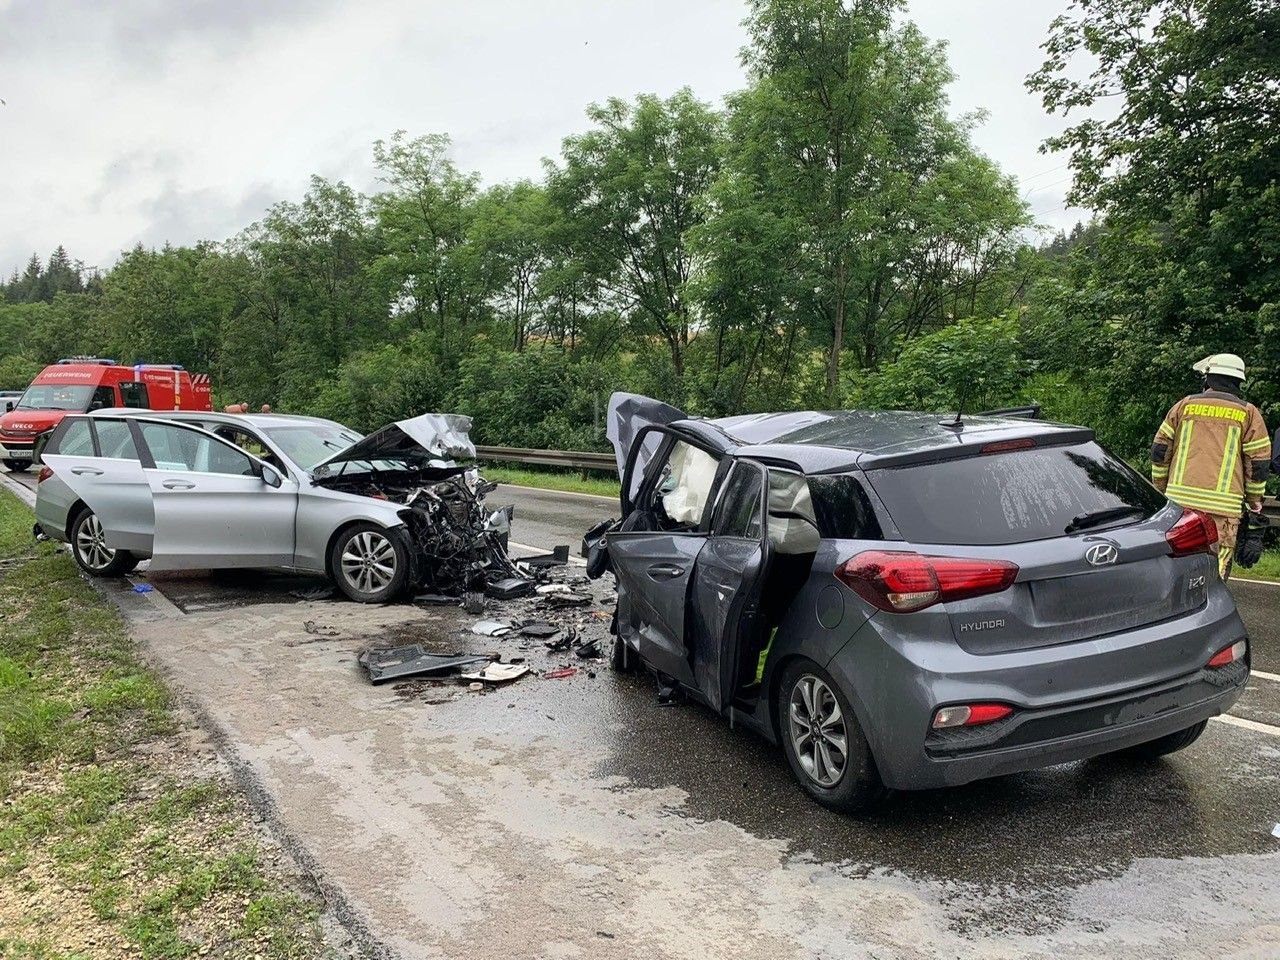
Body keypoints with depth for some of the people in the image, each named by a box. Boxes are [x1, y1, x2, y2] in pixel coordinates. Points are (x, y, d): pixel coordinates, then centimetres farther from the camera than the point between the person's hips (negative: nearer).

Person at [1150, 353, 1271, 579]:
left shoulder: (1185, 405, 10)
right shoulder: (1248, 413, 5)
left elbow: (1160, 450, 9)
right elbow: (1259, 463, 4)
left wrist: (1160, 488, 20)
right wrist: (1254, 501, 17)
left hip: (1180, 500, 2)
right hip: (1223, 505, -2)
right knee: (1214, 571, 0)